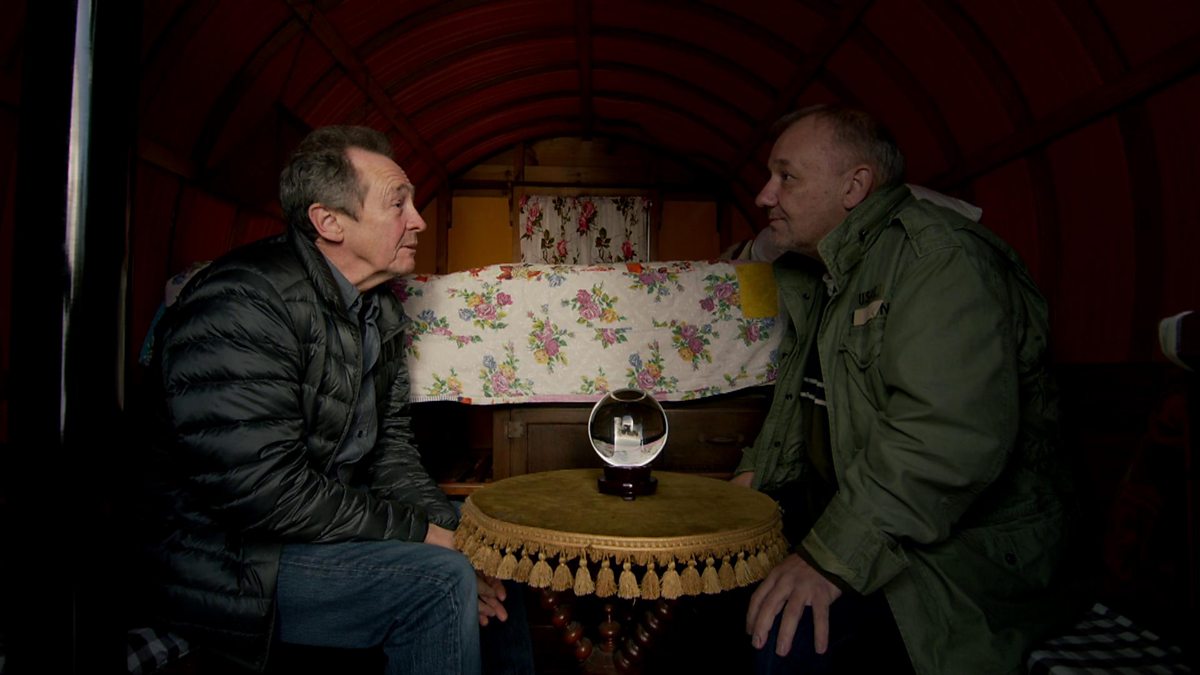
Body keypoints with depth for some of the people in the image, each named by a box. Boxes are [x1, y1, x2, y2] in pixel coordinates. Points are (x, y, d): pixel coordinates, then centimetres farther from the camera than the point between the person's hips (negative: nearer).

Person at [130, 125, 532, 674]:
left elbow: (390, 441, 8)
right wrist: (419, 533, -21)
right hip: (228, 558, -9)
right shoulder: (242, 303, -23)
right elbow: (261, 485, -28)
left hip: (331, 515, 9)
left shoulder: (379, 308, 6)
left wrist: (445, 525, -7)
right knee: (440, 582, -27)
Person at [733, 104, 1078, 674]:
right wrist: (755, 473, 5)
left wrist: (832, 558, -29)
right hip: (847, 514, 9)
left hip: (961, 545, -8)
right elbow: (802, 402, 22)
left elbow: (950, 438, -30)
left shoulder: (939, 256, -18)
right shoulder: (821, 278, 13)